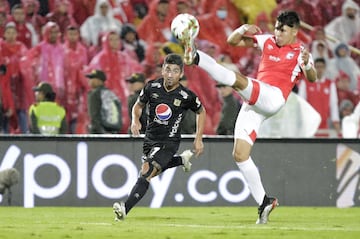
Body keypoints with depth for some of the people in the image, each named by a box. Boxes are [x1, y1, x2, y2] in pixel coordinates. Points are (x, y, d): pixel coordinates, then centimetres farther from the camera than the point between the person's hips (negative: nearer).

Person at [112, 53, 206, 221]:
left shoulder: (186, 96, -14)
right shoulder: (152, 87, -8)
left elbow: (201, 111, 6)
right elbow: (138, 105, 9)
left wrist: (198, 139, 4)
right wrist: (135, 120, -13)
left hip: (169, 142, -5)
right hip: (150, 138, 5)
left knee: (146, 172, -22)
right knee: (153, 171, 26)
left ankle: (125, 208, -29)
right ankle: (181, 160, 50)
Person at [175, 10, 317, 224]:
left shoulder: (300, 52, 3)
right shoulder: (267, 41, 19)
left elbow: (312, 78, -14)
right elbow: (233, 40, 21)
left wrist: (307, 65, -36)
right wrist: (243, 30, 0)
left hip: (273, 97, -7)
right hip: (252, 104, 7)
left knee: (236, 79, -32)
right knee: (240, 155, -2)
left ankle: (195, 57, -46)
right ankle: (264, 202, 2)